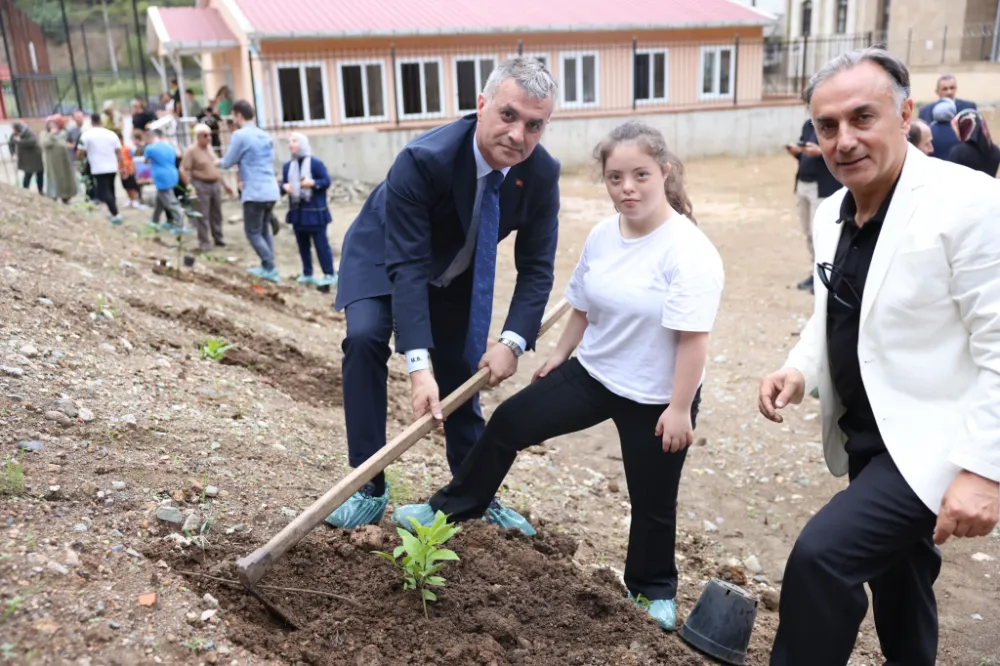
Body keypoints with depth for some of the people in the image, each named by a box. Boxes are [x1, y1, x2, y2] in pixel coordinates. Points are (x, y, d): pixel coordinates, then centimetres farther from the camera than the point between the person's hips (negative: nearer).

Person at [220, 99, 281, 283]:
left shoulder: (240, 135, -9)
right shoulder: (264, 135, 12)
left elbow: (227, 163, -4)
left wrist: (220, 162, 19)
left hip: (255, 193, -7)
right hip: (271, 191, 7)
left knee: (253, 232, 2)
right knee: (264, 229, 16)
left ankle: (270, 268, -2)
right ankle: (267, 267, 15)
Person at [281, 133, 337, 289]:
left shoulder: (315, 162, -8)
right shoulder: (288, 166, 9)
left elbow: (327, 181, -8)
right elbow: (283, 183, 14)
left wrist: (313, 183, -25)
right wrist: (285, 187, -9)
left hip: (315, 210, -6)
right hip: (297, 211, 6)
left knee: (321, 243, -4)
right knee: (303, 244, 12)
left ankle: (329, 274, 2)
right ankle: (307, 274, 22)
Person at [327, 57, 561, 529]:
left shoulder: (542, 174, -23)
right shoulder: (424, 159, -37)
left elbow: (536, 267, -17)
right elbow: (407, 265, -38)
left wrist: (512, 341, -32)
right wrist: (419, 364, -45)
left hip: (457, 271, 4)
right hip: (384, 256, -3)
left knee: (462, 375, 6)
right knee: (364, 338, -27)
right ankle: (371, 490, -14)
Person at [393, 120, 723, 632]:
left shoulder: (689, 251, -22)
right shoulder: (602, 235, -1)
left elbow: (693, 337, -24)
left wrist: (680, 408, -23)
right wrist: (560, 353, 17)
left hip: (656, 397, -5)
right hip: (592, 372, 6)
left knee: (652, 501, 11)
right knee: (509, 422, 4)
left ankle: (653, 589, 37)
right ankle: (451, 508, 22)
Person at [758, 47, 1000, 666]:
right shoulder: (832, 212, 2)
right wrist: (800, 368, -3)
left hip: (933, 443, -8)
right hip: (866, 437, 8)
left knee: (823, 554, -18)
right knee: (892, 566, 24)